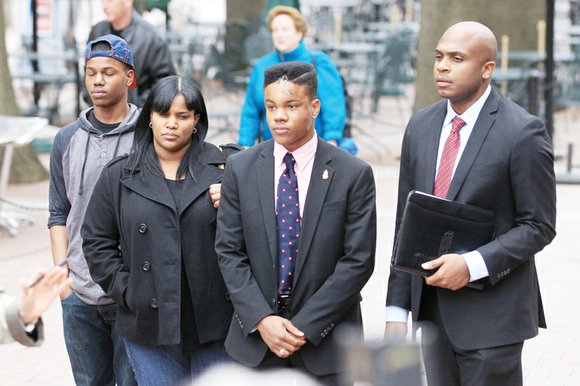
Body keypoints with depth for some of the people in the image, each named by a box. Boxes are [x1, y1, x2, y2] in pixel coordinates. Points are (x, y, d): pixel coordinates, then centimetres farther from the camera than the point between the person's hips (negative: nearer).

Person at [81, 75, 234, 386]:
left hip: (214, 325, 0)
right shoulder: (119, 176, 6)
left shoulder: (223, 169, 2)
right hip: (149, 327, 1)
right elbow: (97, 242, 7)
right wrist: (127, 293, -1)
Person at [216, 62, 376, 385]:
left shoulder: (354, 174, -6)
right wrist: (261, 320, -11)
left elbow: (358, 260, -8)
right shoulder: (240, 168, 2)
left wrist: (304, 326, -12)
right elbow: (229, 252, 1)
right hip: (255, 336, 2)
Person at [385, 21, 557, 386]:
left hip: (491, 313, -5)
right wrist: (397, 309, 6)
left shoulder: (523, 132, -10)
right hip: (432, 308, 6)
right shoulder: (420, 126, 8)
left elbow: (538, 227, -9)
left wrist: (472, 265, -21)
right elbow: (406, 223, 10)